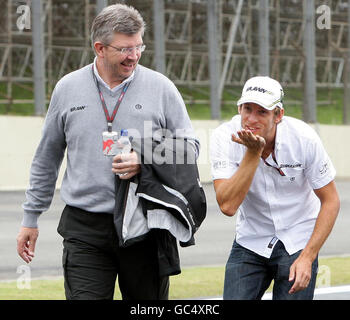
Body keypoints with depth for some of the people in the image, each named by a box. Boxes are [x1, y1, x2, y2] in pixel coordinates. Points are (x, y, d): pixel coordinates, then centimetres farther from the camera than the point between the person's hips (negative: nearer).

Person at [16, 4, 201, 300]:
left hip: (144, 228, 0)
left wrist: (145, 161, -13)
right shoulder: (68, 89, 7)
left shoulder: (160, 87, 2)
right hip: (85, 232, 0)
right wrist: (31, 218, 18)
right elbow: (46, 160, 16)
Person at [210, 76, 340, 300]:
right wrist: (253, 153, -31)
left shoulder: (303, 138, -17)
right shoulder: (225, 137, -16)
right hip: (250, 243, 1)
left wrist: (307, 257, -17)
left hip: (298, 242, -1)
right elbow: (227, 205, -26)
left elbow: (330, 201, -9)